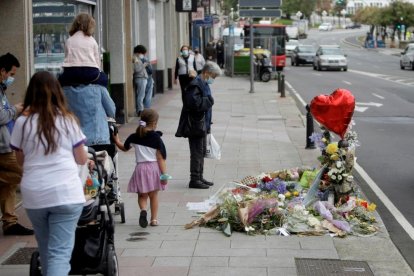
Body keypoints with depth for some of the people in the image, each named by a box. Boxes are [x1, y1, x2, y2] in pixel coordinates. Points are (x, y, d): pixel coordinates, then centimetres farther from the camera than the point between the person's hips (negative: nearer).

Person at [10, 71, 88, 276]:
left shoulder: (23, 122, 1)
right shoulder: (67, 120, 1)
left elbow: (20, 160, 12)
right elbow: (81, 160, 8)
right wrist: (75, 155, 30)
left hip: (34, 196, 2)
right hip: (66, 194, -2)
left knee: (46, 251, 20)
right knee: (60, 253, -3)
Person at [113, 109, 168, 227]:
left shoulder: (134, 137, 1)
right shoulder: (156, 138, -7)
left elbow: (124, 148, 19)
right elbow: (160, 157, -9)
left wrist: (117, 140, 38)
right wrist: (164, 173, -8)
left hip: (141, 168, 1)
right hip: (154, 167, -1)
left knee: (142, 195, 12)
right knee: (153, 195, 14)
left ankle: (143, 210, -17)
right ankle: (154, 219, 16)